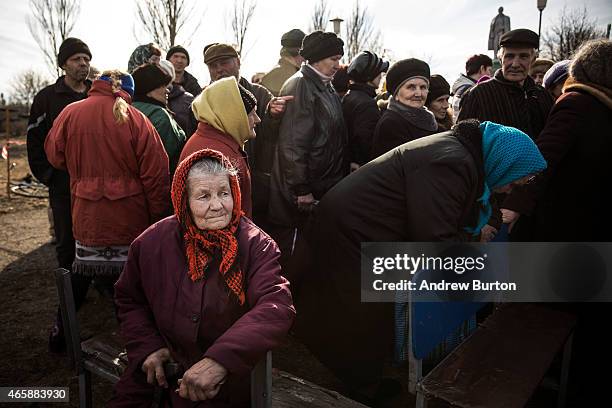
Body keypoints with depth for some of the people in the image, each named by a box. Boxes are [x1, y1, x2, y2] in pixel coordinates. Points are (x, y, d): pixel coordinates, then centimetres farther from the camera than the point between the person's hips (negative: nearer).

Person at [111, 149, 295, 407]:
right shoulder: (152, 243, -6)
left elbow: (277, 307, -32)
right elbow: (129, 300, 11)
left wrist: (220, 360, -44)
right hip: (159, 369, 3)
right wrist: (147, 347, -4)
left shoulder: (256, 245, -18)